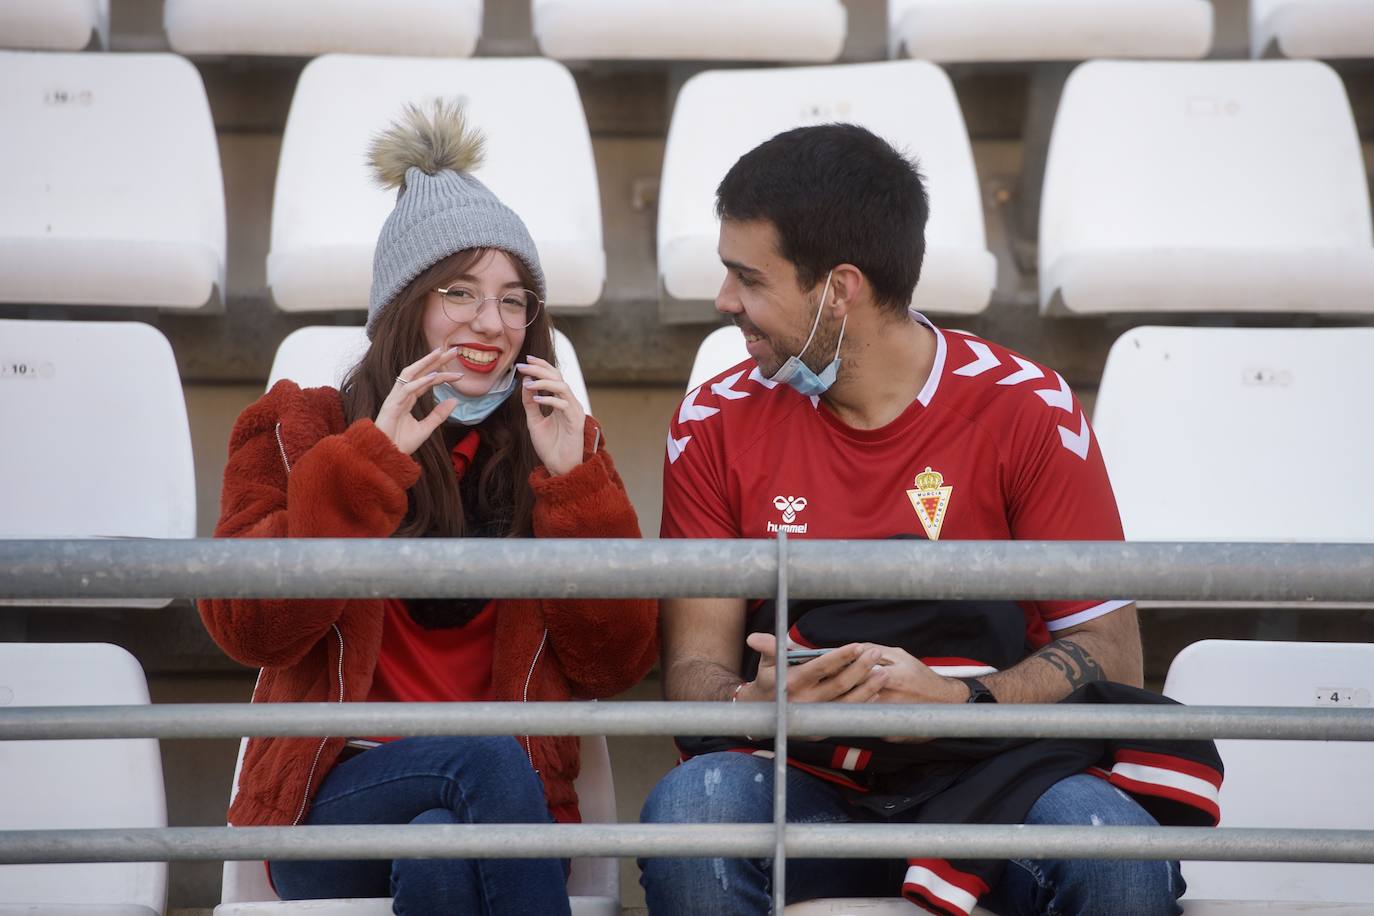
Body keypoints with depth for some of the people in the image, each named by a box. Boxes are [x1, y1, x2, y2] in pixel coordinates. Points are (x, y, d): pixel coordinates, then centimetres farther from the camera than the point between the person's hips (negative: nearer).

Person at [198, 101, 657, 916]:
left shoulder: (564, 443, 16)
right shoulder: (299, 429, 12)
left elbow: (616, 665, 4)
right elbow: (248, 628, -6)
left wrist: (572, 479, -6)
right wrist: (373, 456, -12)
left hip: (502, 802, 1)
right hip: (338, 798, -1)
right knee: (484, 758, -33)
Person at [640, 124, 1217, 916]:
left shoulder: (1027, 411, -1)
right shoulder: (718, 424, 5)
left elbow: (1109, 652, -3)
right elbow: (694, 668, 3)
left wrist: (958, 700, -21)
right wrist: (753, 701, -22)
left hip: (988, 778, -1)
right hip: (803, 785, 2)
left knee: (1109, 839, -34)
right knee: (689, 807, -33)